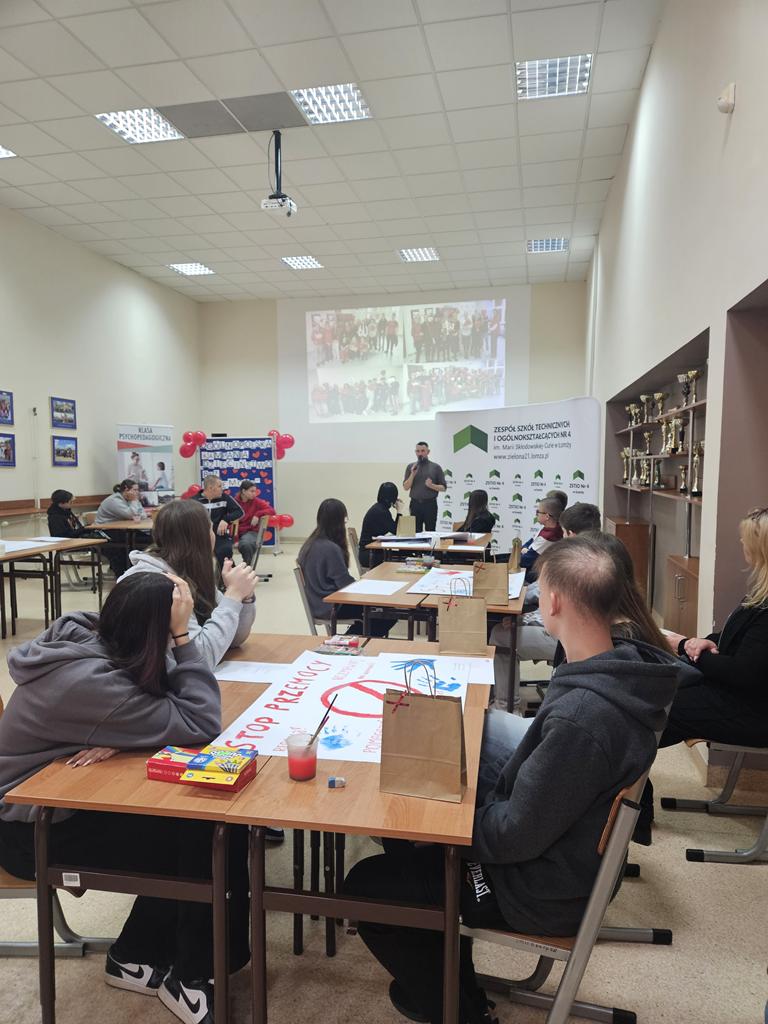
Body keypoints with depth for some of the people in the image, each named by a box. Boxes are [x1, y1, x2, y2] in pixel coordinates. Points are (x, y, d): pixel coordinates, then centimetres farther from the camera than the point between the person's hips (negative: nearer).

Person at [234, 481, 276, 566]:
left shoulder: (256, 501, 0)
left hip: (251, 531, -1)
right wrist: (236, 540, -15)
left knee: (246, 544, -34)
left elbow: (272, 511, -4)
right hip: (237, 533, 1)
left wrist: (258, 514, -18)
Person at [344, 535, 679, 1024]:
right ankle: (450, 977, 33)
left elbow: (517, 834, -27)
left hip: (546, 893, -8)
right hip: (576, 856, 9)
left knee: (364, 886, 1)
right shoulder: (626, 669, -8)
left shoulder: (581, 715, -37)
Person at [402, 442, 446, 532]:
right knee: (415, 532, 3)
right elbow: (406, 487, 3)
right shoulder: (410, 467, 8)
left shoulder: (436, 467, 3)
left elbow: (443, 487, 2)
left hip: (430, 504, -1)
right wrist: (413, 474, -11)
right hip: (415, 504, 2)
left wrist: (432, 485, -16)